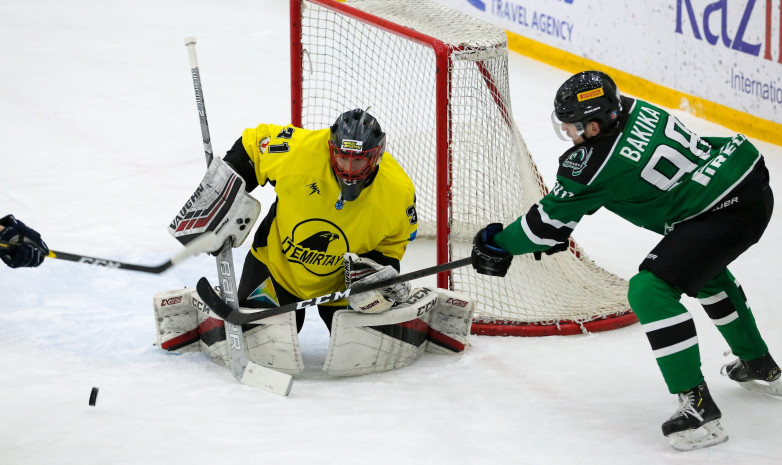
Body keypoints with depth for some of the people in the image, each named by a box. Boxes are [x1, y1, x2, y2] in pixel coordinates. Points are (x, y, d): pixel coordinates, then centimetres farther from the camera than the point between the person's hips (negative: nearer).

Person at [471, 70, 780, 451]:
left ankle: (698, 408, -14)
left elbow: (550, 221, -3)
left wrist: (499, 244, 12)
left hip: (727, 212, -10)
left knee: (650, 290, -15)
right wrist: (557, 229, 24)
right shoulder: (629, 108, 5)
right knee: (702, 268, 35)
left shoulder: (596, 163, -18)